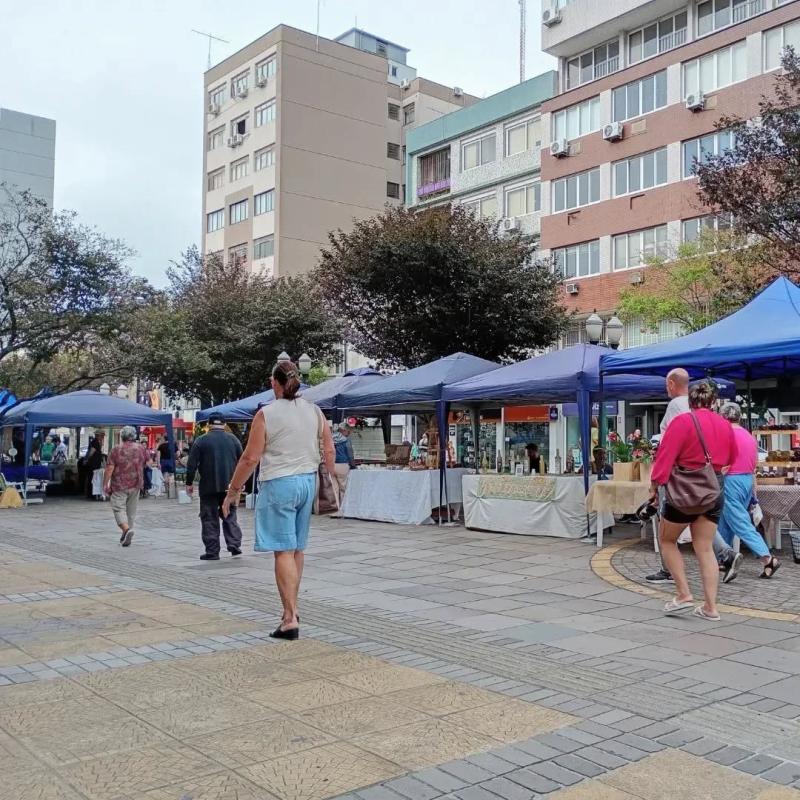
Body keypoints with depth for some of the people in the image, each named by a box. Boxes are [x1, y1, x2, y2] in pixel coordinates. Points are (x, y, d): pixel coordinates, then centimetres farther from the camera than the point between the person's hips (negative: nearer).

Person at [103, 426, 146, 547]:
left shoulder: (116, 450, -8)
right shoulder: (141, 449, 3)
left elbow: (109, 469, -11)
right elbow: (146, 464, 17)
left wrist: (105, 485, -5)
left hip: (119, 486, -4)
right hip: (135, 485, 4)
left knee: (119, 509, -1)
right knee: (131, 511, 12)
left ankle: (126, 529, -23)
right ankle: (126, 536, 17)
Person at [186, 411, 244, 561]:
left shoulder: (201, 440, -3)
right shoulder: (233, 439, 5)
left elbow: (192, 464, -4)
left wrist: (189, 483, 4)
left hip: (208, 487, -2)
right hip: (229, 485, 2)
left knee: (209, 519, 4)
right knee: (230, 516, 13)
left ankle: (212, 552, 3)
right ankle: (234, 545, 0)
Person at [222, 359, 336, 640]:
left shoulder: (266, 414, -9)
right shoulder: (315, 412, 5)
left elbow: (250, 458, -9)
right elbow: (329, 451, 7)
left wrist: (233, 491, -1)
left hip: (279, 483, -5)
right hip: (308, 481, 6)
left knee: (284, 551, -4)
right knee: (297, 549, 15)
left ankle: (290, 618, -7)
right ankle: (292, 608, 26)